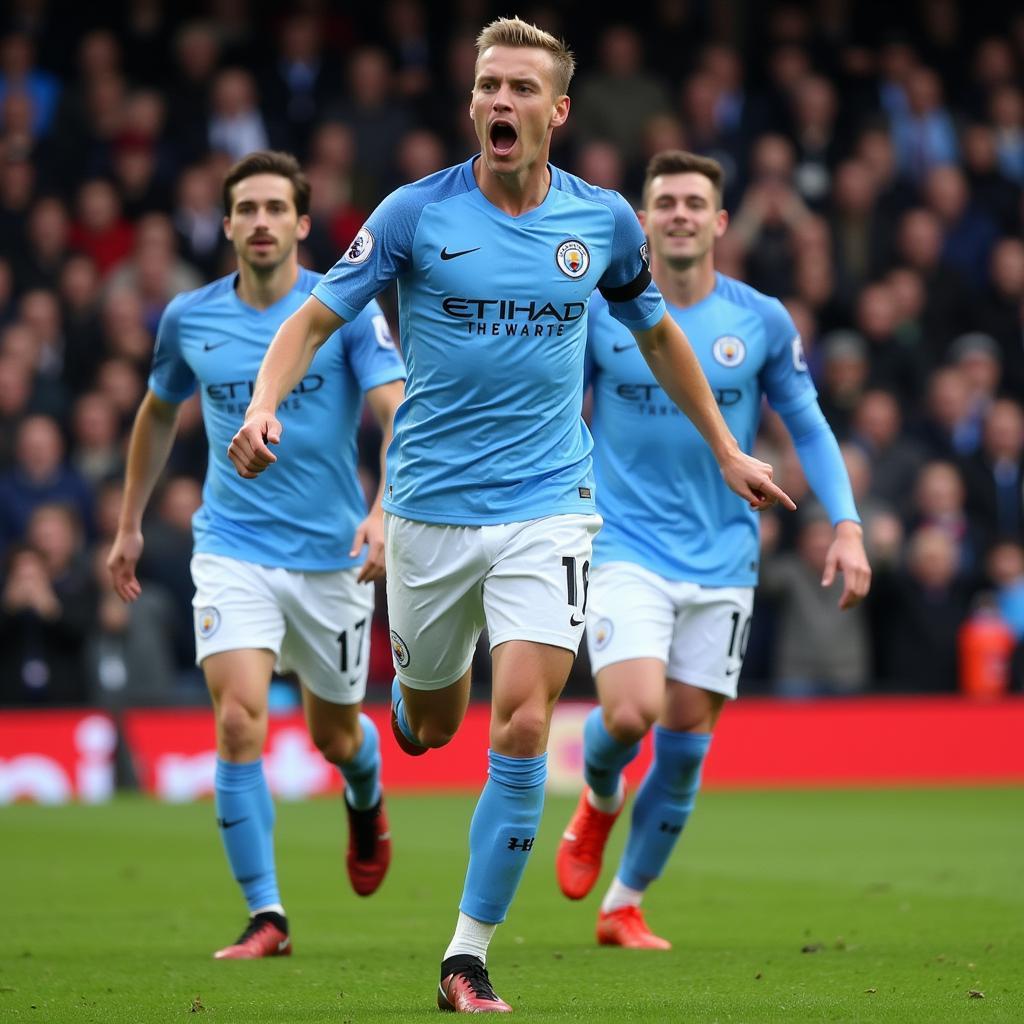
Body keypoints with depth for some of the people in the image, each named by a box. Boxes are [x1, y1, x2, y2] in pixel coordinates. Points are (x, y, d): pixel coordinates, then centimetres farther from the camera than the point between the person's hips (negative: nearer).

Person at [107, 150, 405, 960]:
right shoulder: (190, 317, 2)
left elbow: (400, 413, -17)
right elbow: (159, 414, 19)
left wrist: (387, 509, -33)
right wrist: (130, 524, 21)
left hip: (332, 551, -1)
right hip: (232, 549, 1)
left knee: (334, 734, 14)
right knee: (239, 721, -17)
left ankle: (367, 802, 52)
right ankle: (266, 917, -11)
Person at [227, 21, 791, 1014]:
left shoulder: (604, 220, 2)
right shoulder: (416, 213, -5)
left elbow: (656, 334, 19)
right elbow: (314, 317, -3)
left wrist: (725, 451, 22)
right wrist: (263, 407, -22)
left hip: (547, 507, 0)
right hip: (429, 509, 0)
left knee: (522, 727, -15)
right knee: (431, 723, 13)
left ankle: (468, 956, -6)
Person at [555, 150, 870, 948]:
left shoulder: (763, 321, 0)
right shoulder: (597, 311, -3)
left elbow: (808, 428, 9)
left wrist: (846, 526, -3)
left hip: (721, 560, 2)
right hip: (626, 550, -2)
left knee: (686, 740, 2)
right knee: (630, 713, -20)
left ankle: (625, 905, 19)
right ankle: (599, 802, 16)